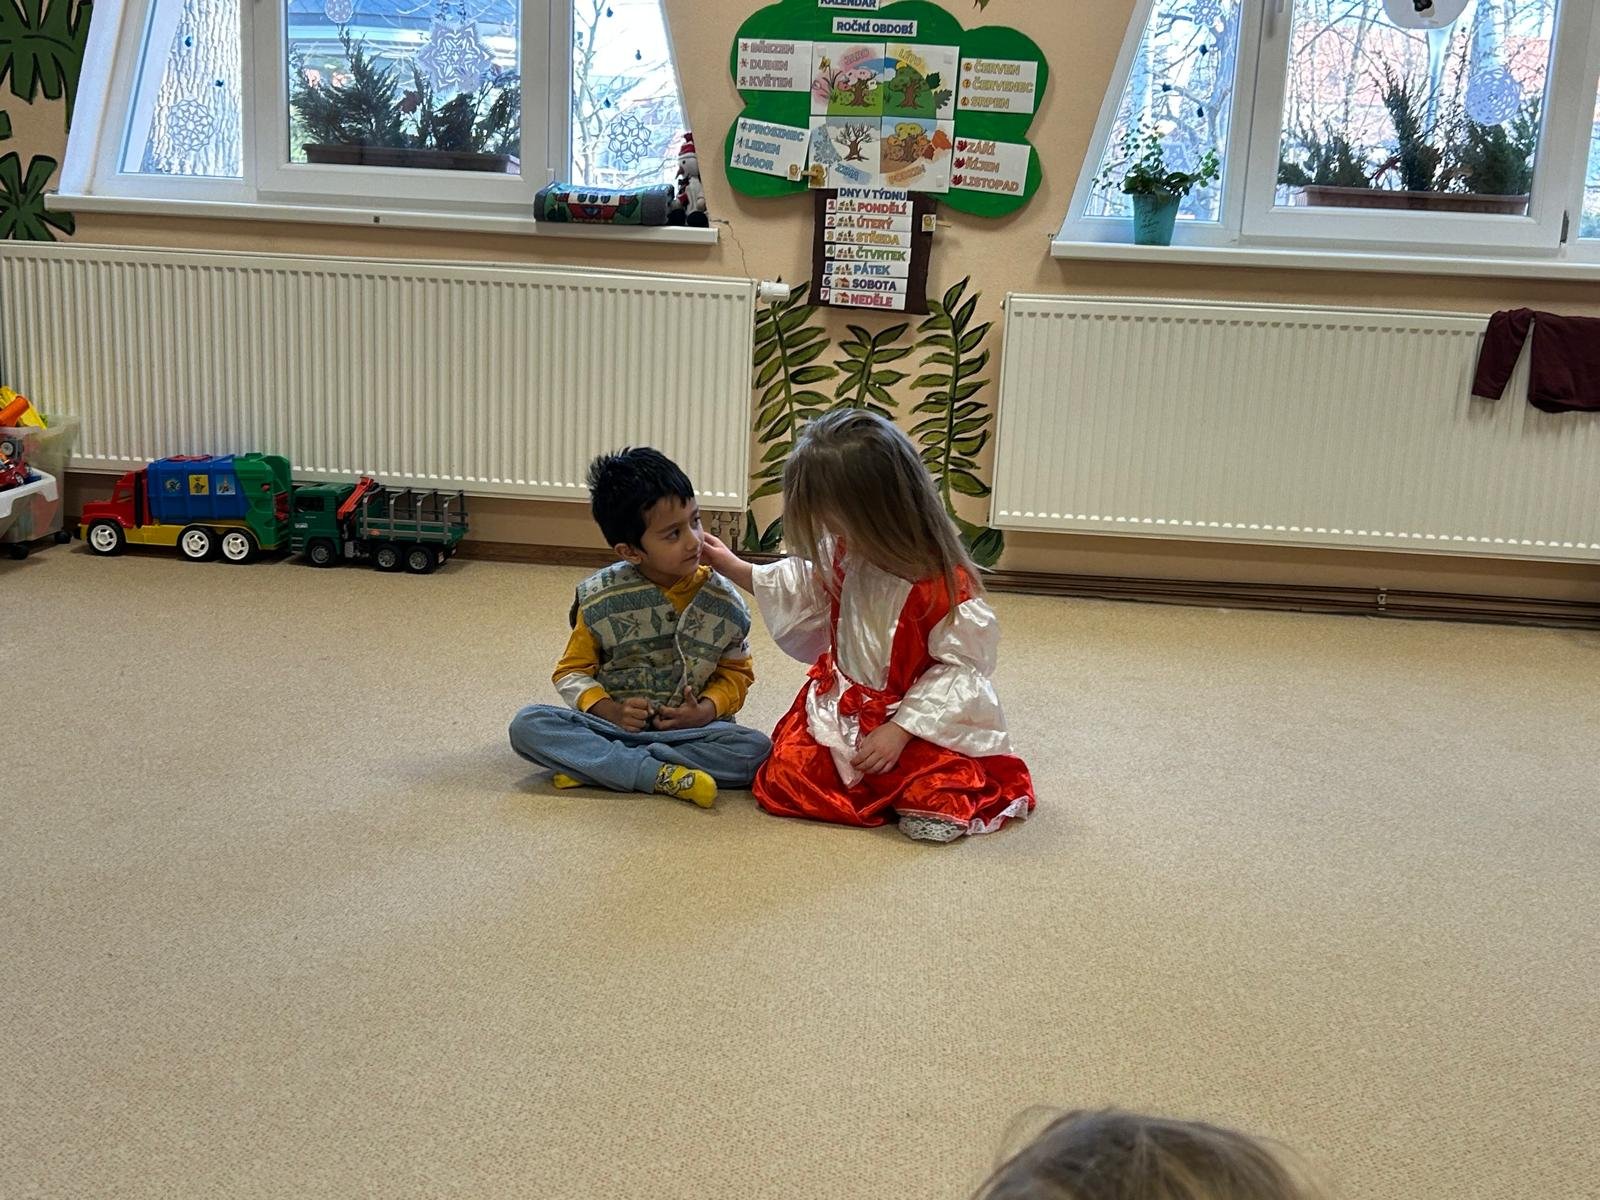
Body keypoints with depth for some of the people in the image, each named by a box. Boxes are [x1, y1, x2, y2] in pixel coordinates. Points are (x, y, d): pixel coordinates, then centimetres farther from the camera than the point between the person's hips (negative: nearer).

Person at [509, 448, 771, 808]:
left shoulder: (723, 601, -2)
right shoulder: (601, 599, -4)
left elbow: (736, 672, 10)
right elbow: (572, 671, 5)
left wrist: (706, 710, -11)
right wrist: (610, 710, -15)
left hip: (689, 730, 1)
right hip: (614, 723, -1)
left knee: (756, 749, -29)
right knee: (528, 725, -24)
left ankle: (590, 764, -25)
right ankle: (660, 775, -31)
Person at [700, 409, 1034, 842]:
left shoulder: (945, 583, -25)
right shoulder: (842, 554, -4)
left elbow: (959, 668, -20)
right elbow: (801, 586, 19)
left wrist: (900, 730, -24)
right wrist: (733, 568, 21)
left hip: (917, 716, -6)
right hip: (844, 707, 6)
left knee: (933, 793, -27)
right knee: (786, 775, -12)